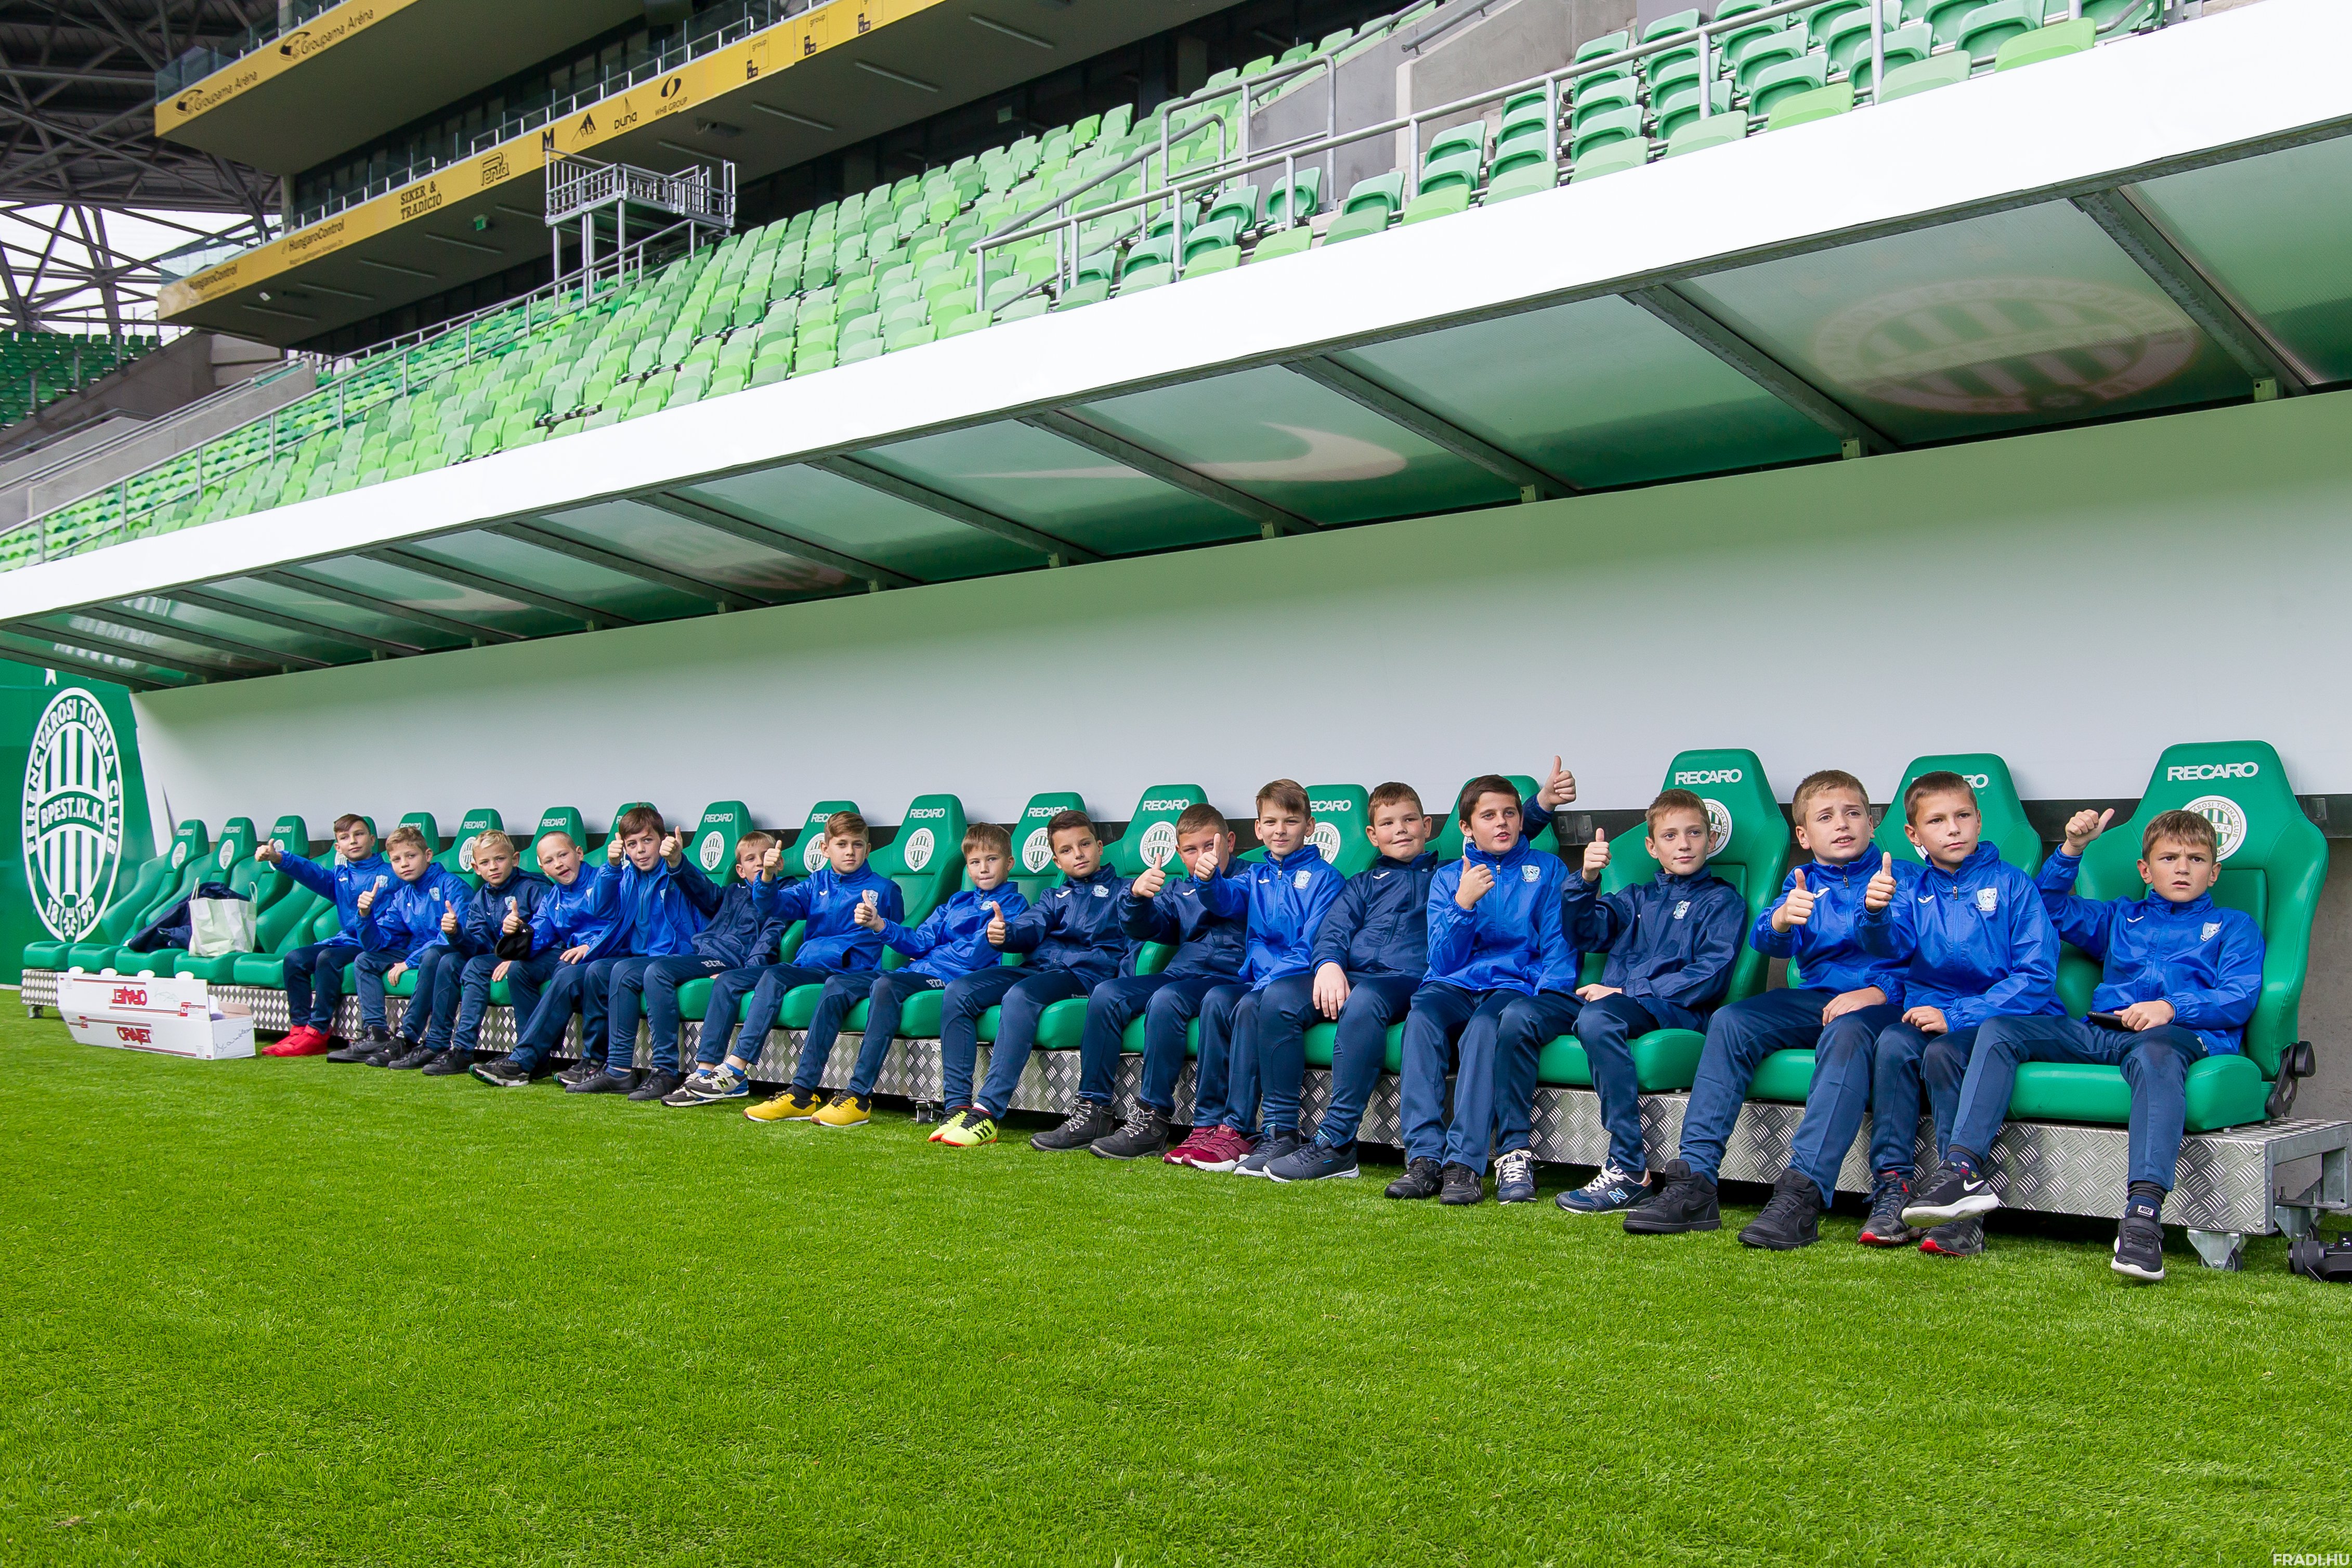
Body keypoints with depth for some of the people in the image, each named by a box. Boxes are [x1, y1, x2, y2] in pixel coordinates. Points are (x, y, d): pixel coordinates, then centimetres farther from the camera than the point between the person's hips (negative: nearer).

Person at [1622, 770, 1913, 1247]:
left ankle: (1802, 1194, -48)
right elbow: (1765, 941, -2)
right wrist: (1781, 919, -26)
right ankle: (1694, 1181, -26)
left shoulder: (1902, 878, 7)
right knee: (1729, 1021, -20)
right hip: (1813, 996, 4)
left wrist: (1878, 992, -20)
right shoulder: (1803, 883, 17)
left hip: (1881, 1003, -4)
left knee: (1846, 1032, -38)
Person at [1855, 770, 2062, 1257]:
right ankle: (1894, 1189, -24)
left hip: (2005, 1016, -3)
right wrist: (1876, 912, -33)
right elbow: (1890, 944, -8)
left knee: (1943, 1052, -32)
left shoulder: (2012, 885, 2)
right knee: (1893, 1044, -28)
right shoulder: (1915, 892, 13)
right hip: (1931, 1011, 3)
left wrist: (1957, 1015, -18)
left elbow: (2037, 976, -7)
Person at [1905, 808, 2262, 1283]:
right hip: (2098, 1030, 5)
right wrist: (2072, 850, 17)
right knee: (2000, 1030, -16)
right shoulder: (2120, 918, 34)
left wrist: (2172, 1008, -13)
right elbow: (2049, 905, 34)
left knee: (2156, 1054, -42)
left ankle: (2144, 1212, -55)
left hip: (2182, 1034, -5)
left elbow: (2239, 999, 5)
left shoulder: (2233, 925, 21)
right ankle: (1965, 1169, -31)